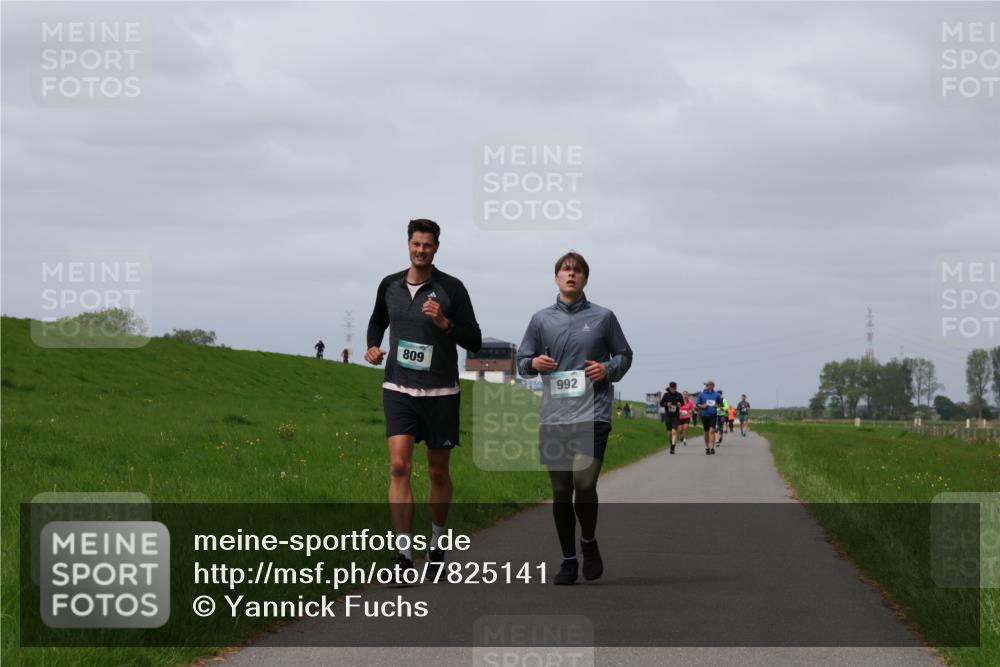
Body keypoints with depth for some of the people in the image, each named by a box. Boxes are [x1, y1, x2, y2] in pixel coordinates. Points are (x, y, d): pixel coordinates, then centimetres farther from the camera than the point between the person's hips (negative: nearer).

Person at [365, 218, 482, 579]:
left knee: (438, 473, 10)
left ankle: (437, 543, 32)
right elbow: (377, 322, 25)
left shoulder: (452, 288, -6)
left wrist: (444, 323, -20)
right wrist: (373, 347, 4)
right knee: (399, 466, -15)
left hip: (440, 393, -1)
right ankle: (404, 553, -16)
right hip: (399, 390, 1)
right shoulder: (389, 285, 4)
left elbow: (474, 342, -4)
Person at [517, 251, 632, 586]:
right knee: (560, 492, 5)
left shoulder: (603, 317, 7)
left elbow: (624, 355, 15)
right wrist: (534, 364, -6)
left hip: (592, 416, -2)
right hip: (553, 417, 2)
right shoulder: (541, 319, 11)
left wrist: (608, 369, -5)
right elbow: (522, 360, 17)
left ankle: (589, 542, 11)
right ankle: (568, 560, 17)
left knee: (584, 484, -16)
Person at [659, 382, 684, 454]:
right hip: (668, 416, 2)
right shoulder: (666, 395, 0)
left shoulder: (679, 395, -1)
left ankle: (673, 448, -21)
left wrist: (680, 404, -14)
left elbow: (683, 403, 10)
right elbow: (661, 403, 5)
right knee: (669, 433, 9)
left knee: (674, 432, -15)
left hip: (676, 416, -2)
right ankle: (672, 444, 32)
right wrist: (666, 404, -15)